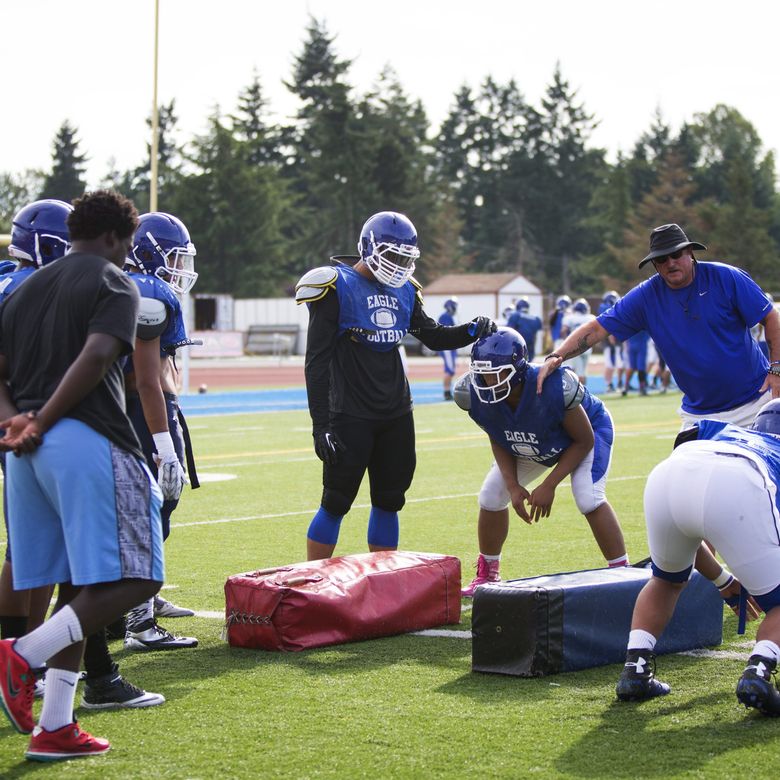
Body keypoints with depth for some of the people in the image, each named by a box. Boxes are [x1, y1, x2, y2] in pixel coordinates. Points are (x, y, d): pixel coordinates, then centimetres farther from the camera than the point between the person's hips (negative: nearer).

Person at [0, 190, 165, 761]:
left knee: (76, 586, 13)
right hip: (86, 440, -8)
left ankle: (55, 727, 11)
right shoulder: (114, 284, 0)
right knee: (133, 578, -4)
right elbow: (95, 359, -16)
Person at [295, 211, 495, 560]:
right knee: (336, 503, -2)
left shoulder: (403, 290, 8)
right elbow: (317, 362, -13)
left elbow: (433, 337, 19)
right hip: (351, 415, -7)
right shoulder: (337, 288, -12)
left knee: (389, 501, 11)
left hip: (396, 414, 7)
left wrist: (472, 331, -2)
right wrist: (320, 425, -18)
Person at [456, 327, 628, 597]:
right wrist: (512, 485, -20)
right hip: (528, 445, 5)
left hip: (588, 428, -5)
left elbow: (584, 441, -26)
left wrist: (549, 485, -27)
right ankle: (487, 575, 22)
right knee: (491, 497, 1)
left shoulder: (553, 387, -44)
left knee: (589, 499, -26)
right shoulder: (475, 395, -30)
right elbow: (498, 441, -8)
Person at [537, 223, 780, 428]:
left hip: (756, 400, -2)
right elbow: (596, 329, -6)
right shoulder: (646, 296, -5)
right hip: (700, 413, 2)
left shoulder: (726, 278, -10)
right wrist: (556, 358, -21)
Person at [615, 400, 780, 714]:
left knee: (668, 579, 34)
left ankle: (635, 668, 20)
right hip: (736, 488, -4)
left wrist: (725, 582, 53)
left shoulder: (722, 430, 45)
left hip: (666, 476, 4)